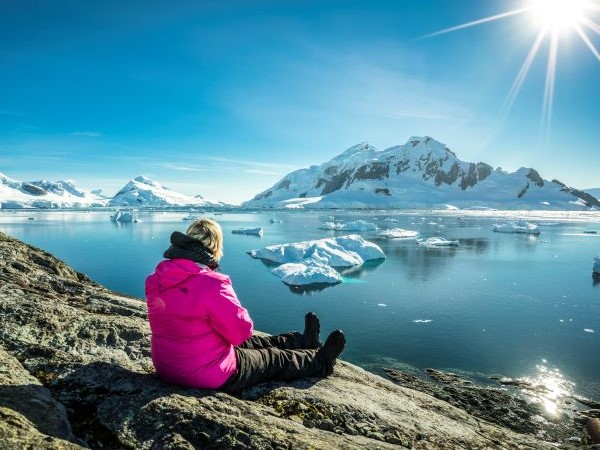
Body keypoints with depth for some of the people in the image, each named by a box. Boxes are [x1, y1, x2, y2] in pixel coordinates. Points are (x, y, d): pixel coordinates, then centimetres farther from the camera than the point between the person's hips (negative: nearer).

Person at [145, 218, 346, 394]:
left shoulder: (155, 279, -6)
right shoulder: (212, 286, -31)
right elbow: (242, 332, -20)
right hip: (211, 378, -8)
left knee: (250, 344, 26)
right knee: (277, 359, 15)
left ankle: (306, 342, 48)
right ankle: (322, 362, 42)